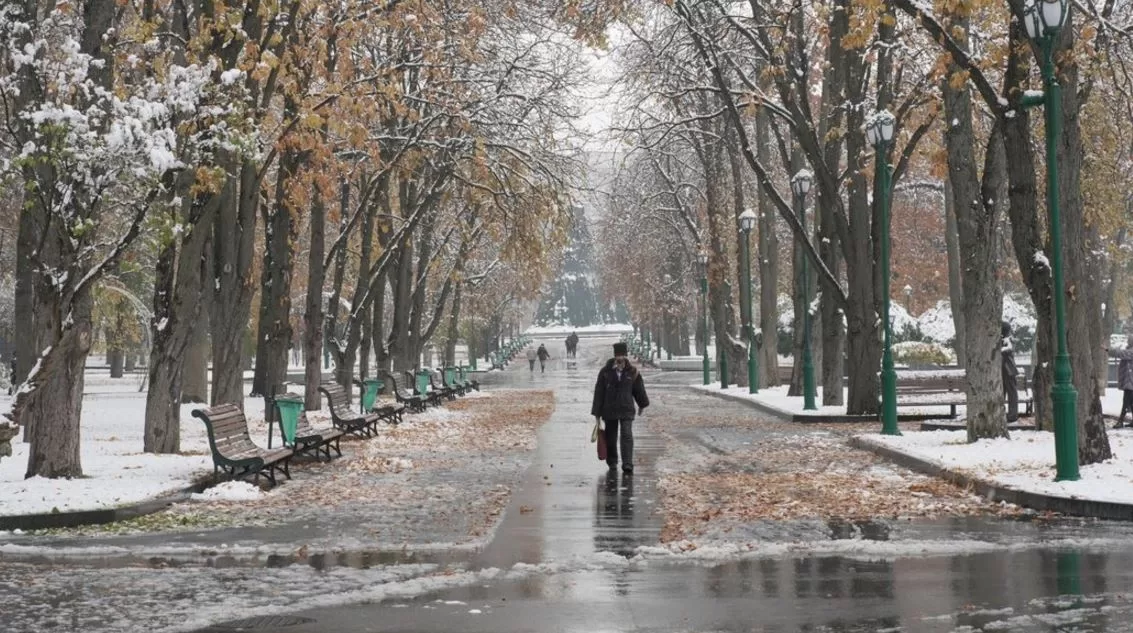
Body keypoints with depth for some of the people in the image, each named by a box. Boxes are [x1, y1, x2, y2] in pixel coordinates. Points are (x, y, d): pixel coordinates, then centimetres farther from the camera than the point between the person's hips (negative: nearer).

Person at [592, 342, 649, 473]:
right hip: (609, 410, 1)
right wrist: (597, 413, -2)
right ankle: (612, 462, 29)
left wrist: (642, 404, 27)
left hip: (626, 410, -1)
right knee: (610, 438, 10)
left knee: (627, 436, -13)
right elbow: (599, 392, -1)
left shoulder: (632, 372, -2)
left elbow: (639, 389, 14)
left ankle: (627, 465, -15)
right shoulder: (605, 371, -4)